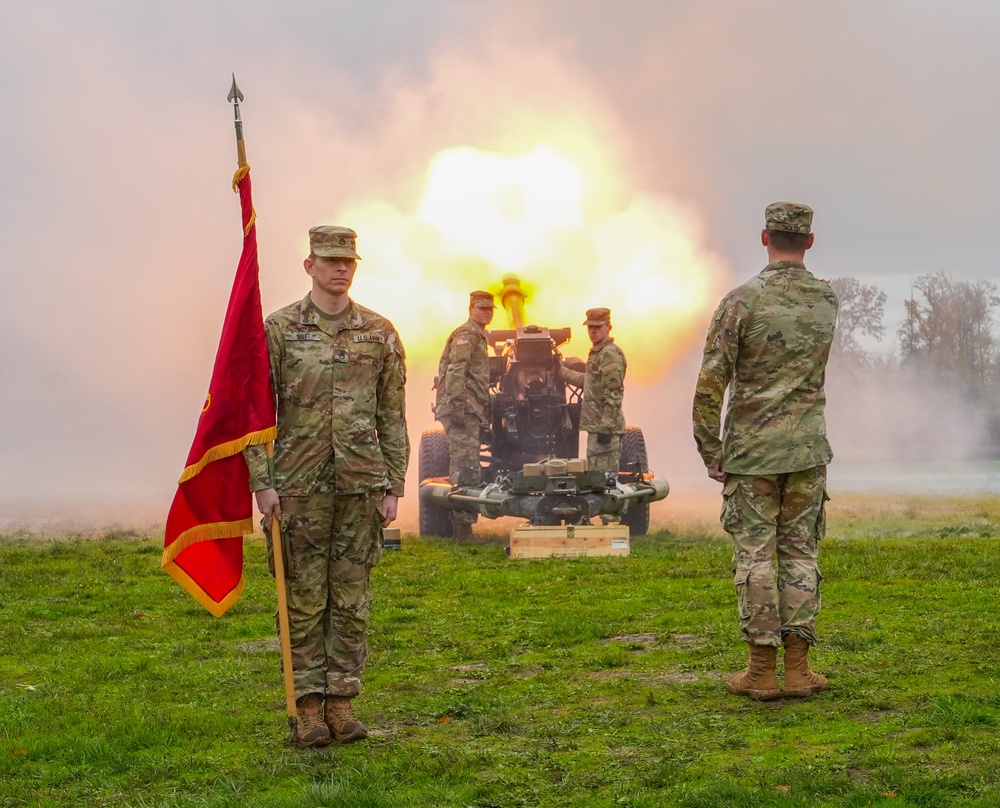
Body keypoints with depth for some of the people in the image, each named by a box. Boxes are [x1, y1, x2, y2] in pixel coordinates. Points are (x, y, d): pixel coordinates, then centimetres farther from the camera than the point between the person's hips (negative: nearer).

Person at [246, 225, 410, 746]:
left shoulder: (379, 333, 6)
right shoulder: (279, 329, 0)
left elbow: (393, 416, 8)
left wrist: (393, 486, 3)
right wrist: (261, 482, -8)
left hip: (361, 485, 2)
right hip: (299, 485, -2)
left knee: (352, 598, 5)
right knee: (304, 598, 2)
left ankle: (342, 702, 13)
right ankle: (309, 707, 9)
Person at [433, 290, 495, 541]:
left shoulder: (478, 336, 24)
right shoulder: (466, 334, -7)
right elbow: (455, 370, -19)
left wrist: (484, 412, 27)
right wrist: (457, 403, -28)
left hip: (470, 410, 11)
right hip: (463, 408, -11)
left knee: (465, 468, 11)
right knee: (467, 469, -13)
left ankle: (462, 527, 15)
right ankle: (462, 526, -14)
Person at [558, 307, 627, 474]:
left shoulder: (611, 354, -13)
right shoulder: (597, 352, 18)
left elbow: (614, 395, -19)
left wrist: (606, 428, -23)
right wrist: (561, 371, 36)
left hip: (604, 428, -10)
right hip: (595, 426, 10)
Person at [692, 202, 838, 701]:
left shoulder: (742, 301, -10)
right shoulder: (827, 300, 4)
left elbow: (711, 383, -12)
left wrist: (710, 451, -4)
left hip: (752, 451, -3)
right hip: (808, 449, 3)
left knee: (755, 556, 1)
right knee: (800, 553, 7)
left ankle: (761, 672, 2)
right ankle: (797, 670, 7)